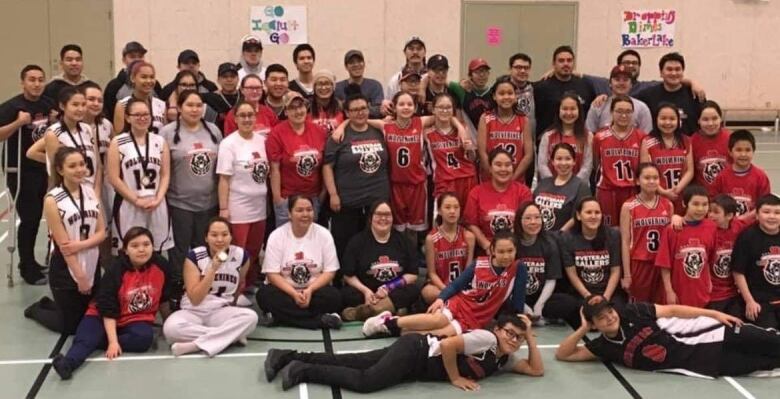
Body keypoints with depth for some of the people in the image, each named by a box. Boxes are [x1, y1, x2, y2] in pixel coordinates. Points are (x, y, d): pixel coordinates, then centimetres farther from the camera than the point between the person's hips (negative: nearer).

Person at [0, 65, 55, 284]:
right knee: (29, 218, -7)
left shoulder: (48, 105, 6)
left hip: (43, 169, 6)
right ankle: (28, 268, 5)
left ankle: (28, 262, 26)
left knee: (37, 217, 12)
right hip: (19, 172, -6)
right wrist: (18, 122, -29)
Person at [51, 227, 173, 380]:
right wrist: (113, 341, -29)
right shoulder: (115, 271, -18)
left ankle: (95, 342, -23)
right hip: (105, 317, -1)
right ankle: (68, 363, -53)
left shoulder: (161, 266, -13)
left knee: (144, 337, -31)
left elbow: (164, 299, 6)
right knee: (86, 337, -29)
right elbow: (108, 310, -19)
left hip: (138, 319, 2)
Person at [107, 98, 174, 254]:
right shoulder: (118, 143, -1)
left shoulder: (160, 141, 10)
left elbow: (165, 175, 7)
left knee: (157, 250, 7)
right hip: (129, 206, -3)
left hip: (157, 206, 3)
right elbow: (114, 178, -6)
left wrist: (157, 199, -8)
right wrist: (137, 200, -11)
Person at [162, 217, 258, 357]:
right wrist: (212, 269, -25)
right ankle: (232, 335, -25)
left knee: (251, 317, -31)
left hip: (221, 312, 2)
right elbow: (195, 299, -18)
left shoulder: (241, 256, -5)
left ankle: (196, 345, -30)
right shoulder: (194, 256, -12)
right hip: (193, 312, -2)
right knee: (171, 328, -35)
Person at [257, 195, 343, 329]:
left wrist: (310, 290, -21)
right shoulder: (276, 236, -6)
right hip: (285, 290, 1)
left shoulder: (324, 234, -4)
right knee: (264, 295, -32)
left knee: (334, 296, -30)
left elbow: (330, 272, -4)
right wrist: (294, 294, -24)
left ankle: (285, 316, -25)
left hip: (314, 290, 0)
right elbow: (272, 274, -10)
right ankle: (321, 320, -31)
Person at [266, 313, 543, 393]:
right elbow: (447, 345, -23)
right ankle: (302, 371, -15)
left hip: (416, 357, 7)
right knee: (364, 381, -26)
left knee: (348, 363, 2)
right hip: (414, 350, -7)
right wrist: (455, 378, -15)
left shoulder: (505, 359, 12)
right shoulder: (487, 338, -15)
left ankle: (287, 357, 4)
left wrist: (530, 337, 5)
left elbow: (537, 370, 13)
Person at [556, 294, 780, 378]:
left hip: (703, 337, 0)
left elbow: (672, 310, -1)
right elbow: (562, 355, -7)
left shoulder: (633, 313, -7)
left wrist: (714, 314, -7)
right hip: (697, 364, 0)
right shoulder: (604, 346, -5)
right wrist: (583, 328, -15)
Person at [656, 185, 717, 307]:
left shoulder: (711, 228, -1)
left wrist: (709, 281, 11)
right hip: (678, 295, -3)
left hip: (702, 294, 3)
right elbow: (665, 264, -8)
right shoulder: (671, 230, -11)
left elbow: (711, 259, 11)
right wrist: (669, 291, -9)